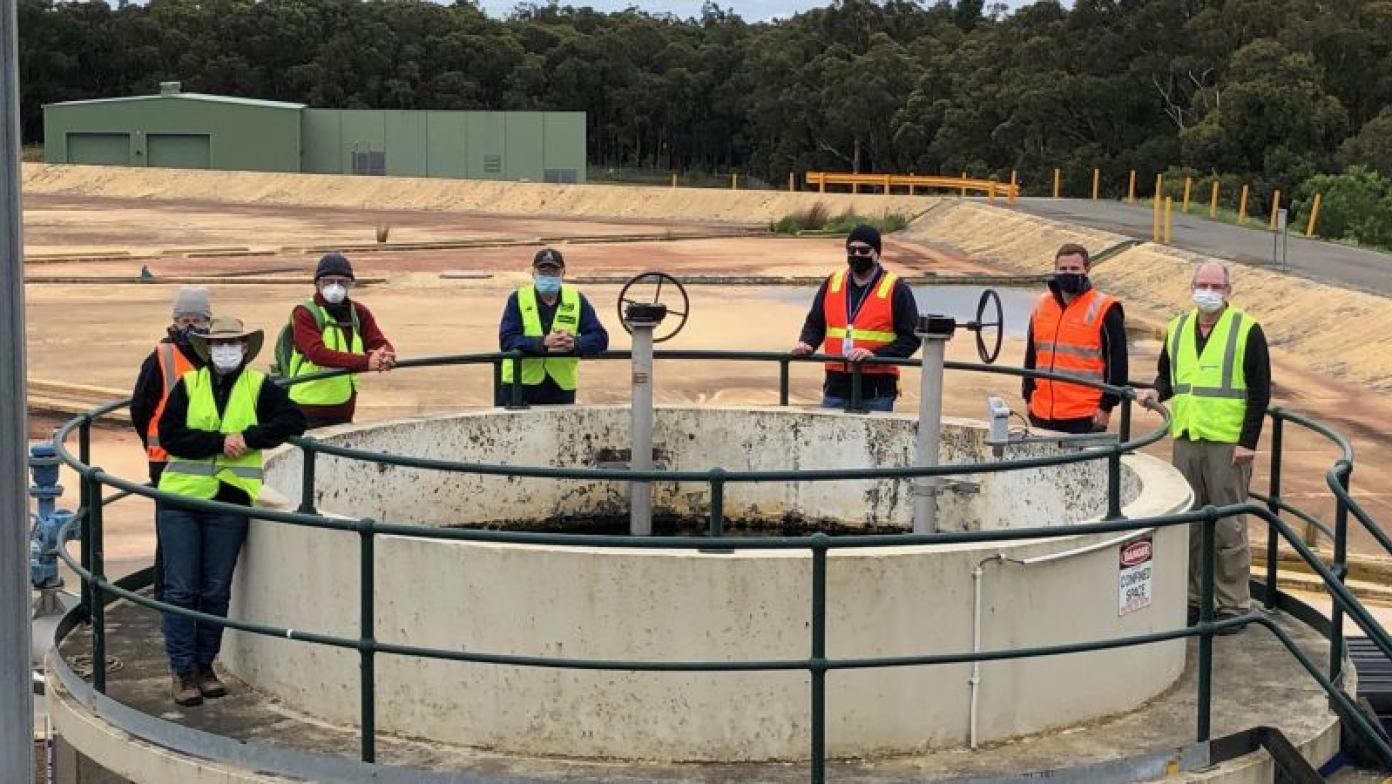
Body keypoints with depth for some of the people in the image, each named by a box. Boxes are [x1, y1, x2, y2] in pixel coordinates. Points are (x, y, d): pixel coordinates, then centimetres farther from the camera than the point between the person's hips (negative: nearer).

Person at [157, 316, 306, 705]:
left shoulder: (258, 386, 5)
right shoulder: (189, 384, 4)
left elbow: (294, 420, -2)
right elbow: (170, 434, -6)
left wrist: (248, 436, -13)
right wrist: (219, 441, -16)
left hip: (230, 502, 1)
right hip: (181, 498, 0)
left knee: (216, 590, 7)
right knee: (181, 589, -1)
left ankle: (204, 665, 20)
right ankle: (183, 670, 7)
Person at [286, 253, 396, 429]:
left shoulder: (358, 312, 10)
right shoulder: (304, 314, -9)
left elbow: (380, 343, 1)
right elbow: (317, 353, -24)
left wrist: (384, 356, -26)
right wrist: (365, 362, -34)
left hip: (344, 411, 6)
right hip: (309, 411, -6)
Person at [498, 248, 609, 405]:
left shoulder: (577, 300, 6)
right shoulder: (518, 299, 1)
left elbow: (600, 338, 0)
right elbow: (506, 340, -11)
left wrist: (574, 343, -21)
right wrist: (544, 343, -26)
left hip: (561, 388, 2)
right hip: (518, 388, -2)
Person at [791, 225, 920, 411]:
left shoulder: (896, 289, -2)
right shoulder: (832, 283, 11)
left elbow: (910, 338, -5)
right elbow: (815, 323, 20)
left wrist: (875, 354, -18)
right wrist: (806, 343, -2)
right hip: (836, 388, 4)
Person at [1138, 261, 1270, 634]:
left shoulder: (1247, 330, -3)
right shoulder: (1177, 329, 12)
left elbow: (1260, 390, -5)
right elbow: (1167, 376, 24)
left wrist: (1248, 441, -11)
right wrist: (1157, 391, 0)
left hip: (1228, 443, -5)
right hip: (1186, 439, 5)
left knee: (1229, 527, -2)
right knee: (1188, 524, 9)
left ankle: (1234, 604, 5)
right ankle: (1193, 597, 19)